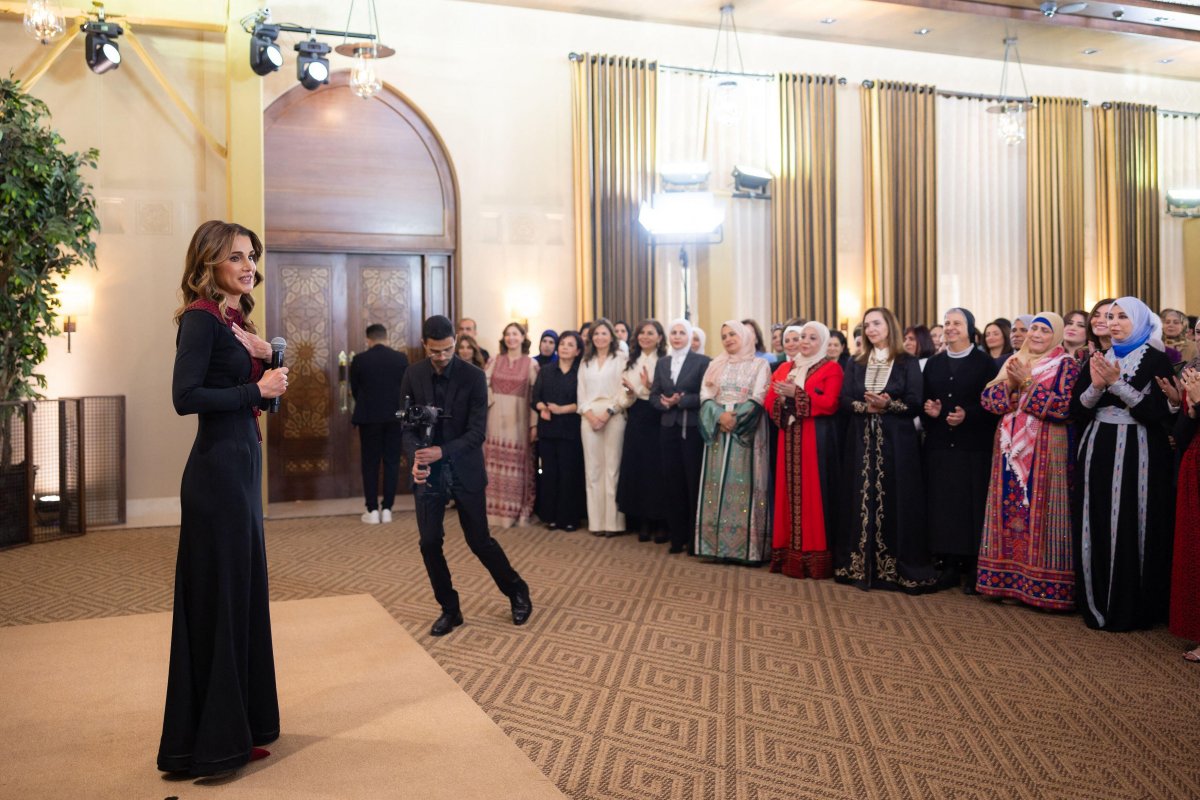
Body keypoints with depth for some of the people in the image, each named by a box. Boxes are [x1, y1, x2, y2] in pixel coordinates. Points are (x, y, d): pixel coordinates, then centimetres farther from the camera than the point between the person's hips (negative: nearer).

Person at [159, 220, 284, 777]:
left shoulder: (237, 320, 14)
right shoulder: (201, 317, -11)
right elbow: (186, 396, -22)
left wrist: (263, 359, -2)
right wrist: (256, 389, -17)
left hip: (243, 464, 9)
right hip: (217, 470, -9)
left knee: (244, 590, 15)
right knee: (218, 597, -2)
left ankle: (240, 722, 29)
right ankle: (209, 742, 11)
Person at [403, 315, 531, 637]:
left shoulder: (474, 376, -10)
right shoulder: (413, 375, -1)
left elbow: (477, 432, -13)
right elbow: (407, 425, 1)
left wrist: (442, 451, -26)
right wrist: (415, 457, -19)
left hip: (465, 470, -2)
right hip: (427, 471, 3)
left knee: (479, 540, 4)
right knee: (429, 543, 0)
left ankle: (517, 592, 27)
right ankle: (449, 609, 18)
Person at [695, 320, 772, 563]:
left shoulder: (759, 364, 4)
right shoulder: (716, 365, 15)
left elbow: (758, 398, -6)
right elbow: (705, 395, 4)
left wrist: (736, 417, -17)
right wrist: (720, 415, -13)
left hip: (746, 432, -3)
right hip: (718, 430, 4)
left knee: (744, 484, -7)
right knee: (718, 483, 1)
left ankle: (746, 546, -4)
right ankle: (716, 543, 5)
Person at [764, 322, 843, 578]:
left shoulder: (831, 368, 1)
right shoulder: (784, 368, 17)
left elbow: (829, 404, -13)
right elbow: (769, 403, 11)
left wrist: (796, 393, -16)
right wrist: (780, 397, -11)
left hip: (817, 439, -5)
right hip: (789, 438, 5)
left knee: (813, 494, -5)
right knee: (789, 493, 4)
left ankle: (815, 554, -1)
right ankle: (789, 552, 8)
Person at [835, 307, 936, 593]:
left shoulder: (908, 363, 2)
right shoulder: (856, 364, 13)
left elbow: (915, 403, -6)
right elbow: (845, 400, 4)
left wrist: (888, 404, -22)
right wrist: (865, 406, -15)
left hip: (896, 441, -3)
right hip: (862, 441, 3)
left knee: (896, 501, -3)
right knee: (862, 499, 2)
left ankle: (897, 567, 2)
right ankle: (860, 564, 8)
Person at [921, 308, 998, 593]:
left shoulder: (985, 363, 2)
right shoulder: (933, 364, 15)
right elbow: (924, 401, 15)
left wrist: (967, 415, -17)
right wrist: (929, 410, -6)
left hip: (973, 447, -4)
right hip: (939, 446, 4)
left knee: (972, 504, -3)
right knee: (942, 504, 1)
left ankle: (973, 566, 6)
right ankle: (950, 563, 9)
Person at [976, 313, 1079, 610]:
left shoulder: (1066, 365, -3)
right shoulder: (1014, 362, 14)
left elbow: (1064, 406, -16)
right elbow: (987, 398, 6)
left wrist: (1027, 382, -15)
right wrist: (1010, 382, -11)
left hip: (1045, 450, -5)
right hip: (1010, 448, 5)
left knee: (1038, 512, -5)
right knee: (1009, 509, 7)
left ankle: (1044, 585, 3)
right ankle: (1007, 576, 15)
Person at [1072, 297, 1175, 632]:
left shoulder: (1155, 359, -2)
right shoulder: (1098, 359, 12)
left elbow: (1158, 412, -13)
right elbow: (1077, 410, 6)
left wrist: (1117, 383, -16)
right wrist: (1096, 385, -12)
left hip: (1138, 453, -4)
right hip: (1099, 452, 5)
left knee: (1132, 528, -3)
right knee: (1097, 528, 5)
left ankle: (1132, 609, 8)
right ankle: (1098, 604, 15)